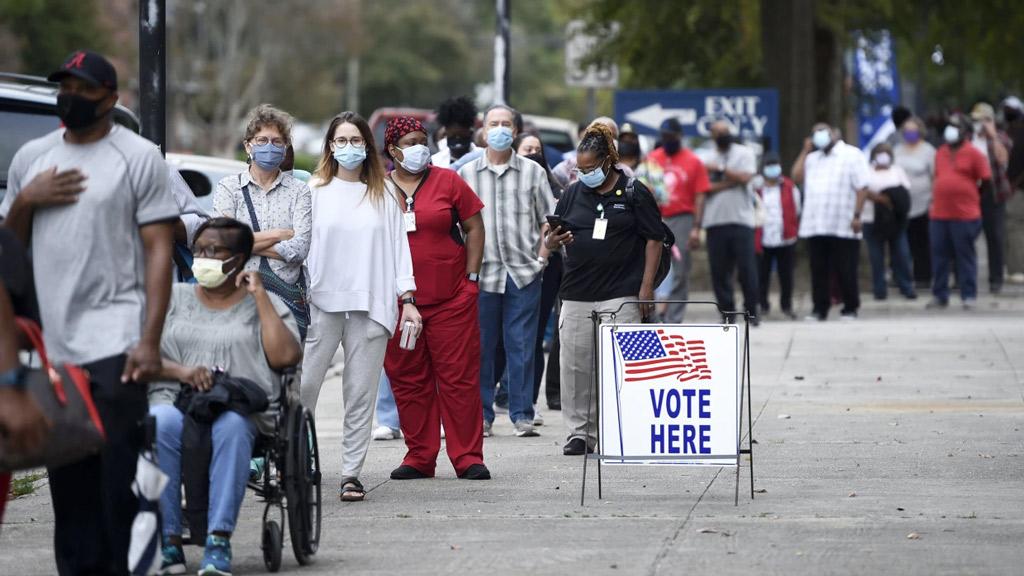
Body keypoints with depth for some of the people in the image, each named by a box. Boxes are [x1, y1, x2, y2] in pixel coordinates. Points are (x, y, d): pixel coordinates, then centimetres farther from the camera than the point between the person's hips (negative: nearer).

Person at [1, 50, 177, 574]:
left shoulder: (139, 157, 1)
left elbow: (159, 250, -4)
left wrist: (149, 341, -13)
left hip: (112, 345, -5)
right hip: (49, 345, 5)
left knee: (119, 481, -9)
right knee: (68, 484, 7)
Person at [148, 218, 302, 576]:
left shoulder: (264, 304, 18)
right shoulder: (173, 298, 22)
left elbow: (285, 357, -1)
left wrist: (259, 296, 2)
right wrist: (180, 371, -9)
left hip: (243, 408, -1)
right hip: (175, 401, 1)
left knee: (232, 425, -39)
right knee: (160, 424, -36)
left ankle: (219, 542, -39)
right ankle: (169, 542, -33)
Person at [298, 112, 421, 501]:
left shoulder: (383, 197, 12)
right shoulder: (315, 192, 7)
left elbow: (398, 247, 11)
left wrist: (407, 299, 4)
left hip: (371, 305, 1)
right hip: (322, 302, -1)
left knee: (361, 392, 0)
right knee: (303, 385, -8)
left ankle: (351, 473, 3)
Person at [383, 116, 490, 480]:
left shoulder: (447, 182, 4)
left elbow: (474, 227, 7)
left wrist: (471, 277, 0)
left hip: (451, 298, -1)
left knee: (459, 378, -3)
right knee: (408, 381, 4)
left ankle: (468, 458, 1)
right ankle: (419, 458, 12)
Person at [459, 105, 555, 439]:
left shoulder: (533, 172, 8)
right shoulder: (466, 174, 8)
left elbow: (548, 219, 11)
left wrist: (543, 255, -2)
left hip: (524, 272, 0)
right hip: (481, 273, 0)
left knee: (521, 346, 0)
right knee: (480, 346, 3)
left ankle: (522, 415, 5)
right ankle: (481, 414, 10)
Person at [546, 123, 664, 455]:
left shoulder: (634, 193, 0)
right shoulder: (573, 194, 11)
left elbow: (653, 240, 0)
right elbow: (551, 240, 16)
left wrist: (646, 289, -6)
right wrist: (552, 242, -10)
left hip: (621, 295, -4)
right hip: (577, 294, 4)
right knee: (576, 365, 3)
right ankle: (579, 432, 12)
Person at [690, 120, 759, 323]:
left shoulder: (744, 153, 6)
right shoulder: (706, 160, 11)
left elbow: (745, 177, -10)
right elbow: (702, 192, 3)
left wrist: (719, 168, -4)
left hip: (741, 220, -2)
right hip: (715, 221, 2)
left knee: (746, 268, -7)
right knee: (719, 271, 0)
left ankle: (751, 309, 4)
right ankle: (727, 312, 7)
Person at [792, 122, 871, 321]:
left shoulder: (852, 155, 2)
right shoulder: (812, 158, 20)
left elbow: (861, 188, -4)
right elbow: (797, 176, 7)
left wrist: (857, 215, -12)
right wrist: (806, 150, 9)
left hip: (843, 227, -5)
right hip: (815, 226, 5)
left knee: (845, 271, -1)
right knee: (818, 270, 4)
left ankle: (850, 308, 8)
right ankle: (820, 308, 9)